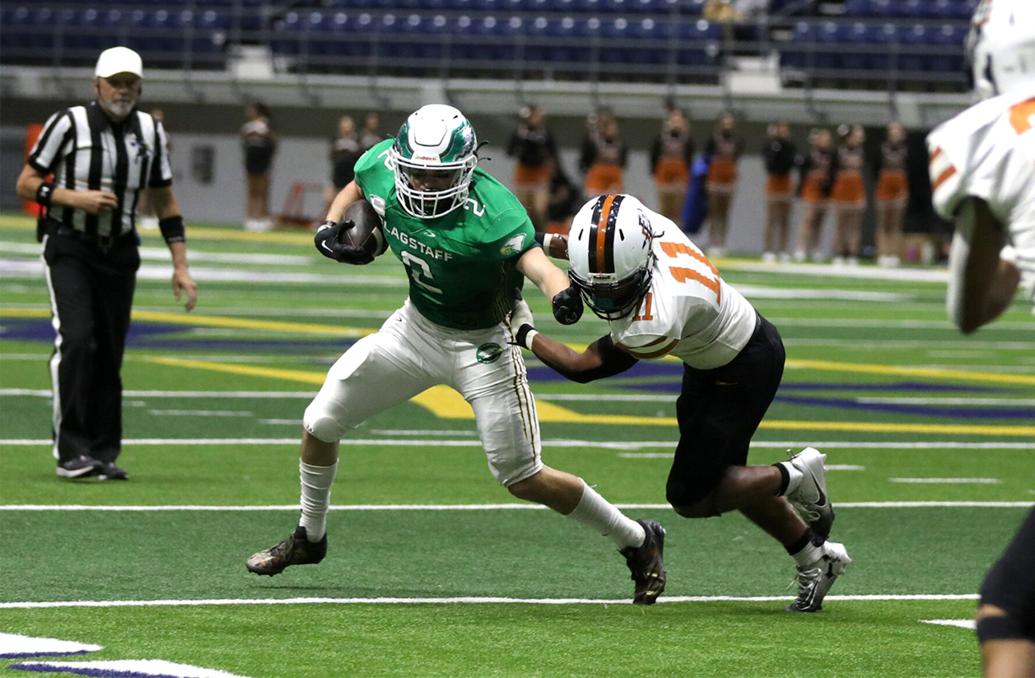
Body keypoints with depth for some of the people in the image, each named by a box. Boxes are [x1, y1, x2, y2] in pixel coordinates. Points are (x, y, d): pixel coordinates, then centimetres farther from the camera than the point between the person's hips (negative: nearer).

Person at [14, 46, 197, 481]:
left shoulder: (150, 132, 6)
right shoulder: (69, 124, -7)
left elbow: (164, 202, 13)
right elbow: (26, 184, -3)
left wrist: (181, 266, 8)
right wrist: (75, 198, -18)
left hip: (119, 253, 4)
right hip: (69, 249, -4)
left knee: (109, 354, 3)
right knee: (77, 341, -17)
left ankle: (103, 454, 11)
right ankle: (71, 451, -15)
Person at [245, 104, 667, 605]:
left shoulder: (489, 210, -32)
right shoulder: (382, 169, -15)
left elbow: (535, 261, -47)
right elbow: (355, 188, 9)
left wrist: (561, 291, -68)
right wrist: (330, 228, -9)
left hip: (480, 343, -6)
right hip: (417, 325, 6)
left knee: (523, 478, -5)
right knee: (321, 423, 9)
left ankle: (637, 541, 14)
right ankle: (309, 538, 34)